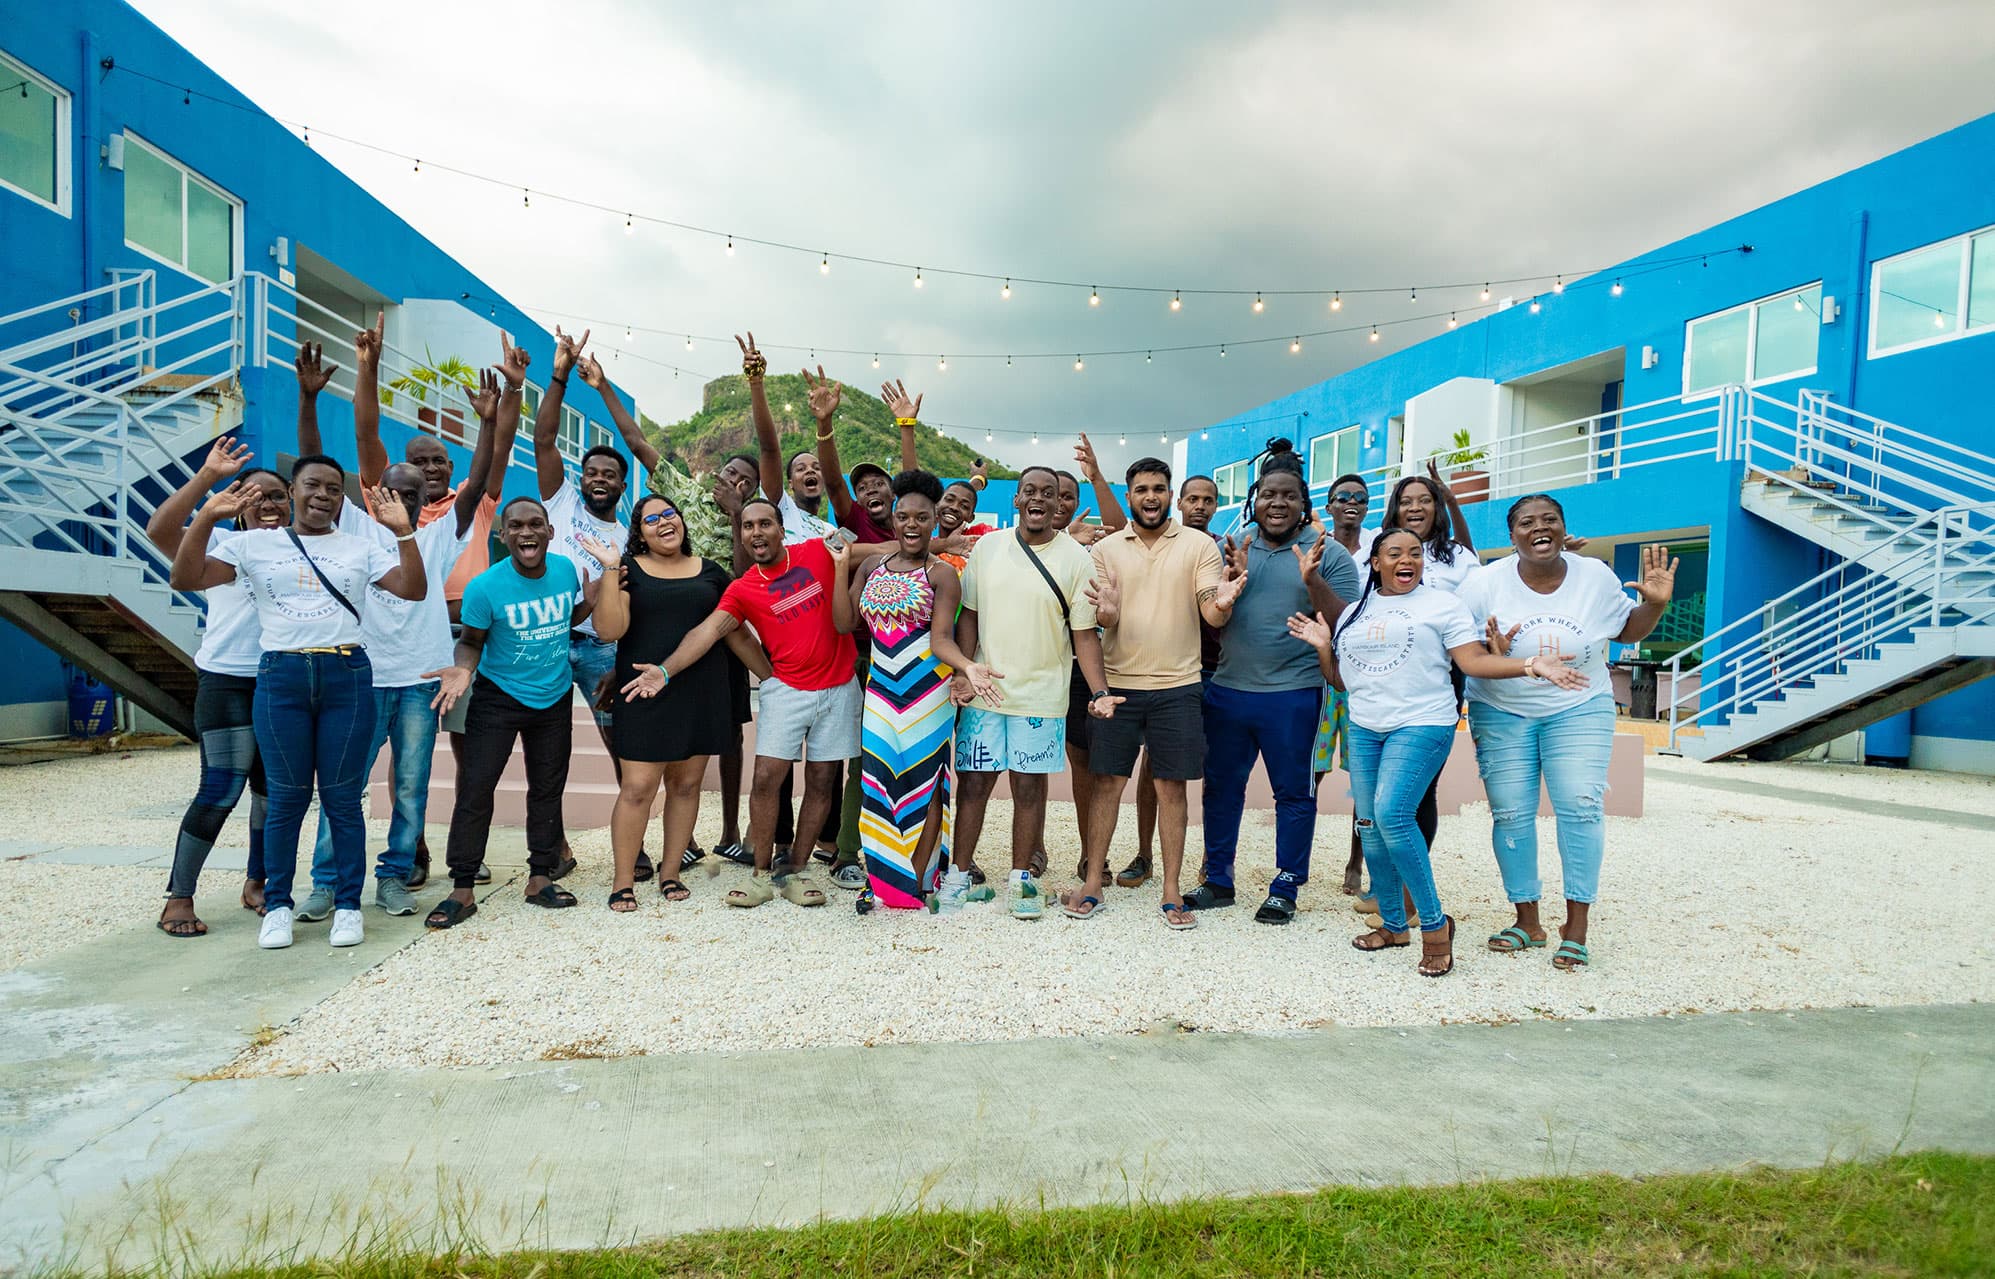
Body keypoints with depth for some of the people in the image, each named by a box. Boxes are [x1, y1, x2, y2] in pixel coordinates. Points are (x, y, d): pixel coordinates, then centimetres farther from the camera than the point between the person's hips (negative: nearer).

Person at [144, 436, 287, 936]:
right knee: (222, 790, -7)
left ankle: (256, 884, 25)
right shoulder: (221, 544, -1)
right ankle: (179, 898, 5)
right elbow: (158, 530, -16)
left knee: (275, 789, 10)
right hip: (227, 682, -4)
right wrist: (207, 476, -18)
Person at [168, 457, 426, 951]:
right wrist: (206, 518, -7)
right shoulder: (254, 543, 10)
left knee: (342, 797, 3)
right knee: (286, 797, 4)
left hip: (347, 675, 0)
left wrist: (403, 530, -10)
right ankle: (277, 906, 17)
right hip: (281, 676, 0)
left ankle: (348, 905, 12)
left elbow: (413, 589, 0)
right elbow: (184, 579, 3)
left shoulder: (361, 548, 10)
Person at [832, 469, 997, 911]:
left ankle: (917, 884, 13)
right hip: (881, 688, 4)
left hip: (926, 690, -4)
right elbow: (845, 622, 3)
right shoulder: (871, 566, 9)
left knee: (923, 787, 3)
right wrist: (842, 565, 0)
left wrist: (967, 667, -33)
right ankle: (880, 878, 20)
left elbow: (941, 638, -14)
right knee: (879, 783, 7)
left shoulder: (942, 573, -5)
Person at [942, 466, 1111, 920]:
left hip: (1041, 696, -1)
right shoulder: (987, 547, 4)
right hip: (982, 691, 1)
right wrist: (962, 672, -5)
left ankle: (1022, 878, 22)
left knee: (1029, 787, 7)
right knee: (973, 783, 5)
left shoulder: (1075, 558, -2)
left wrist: (1099, 691, -14)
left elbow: (1085, 632, -3)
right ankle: (959, 874, 20)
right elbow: (969, 615, 7)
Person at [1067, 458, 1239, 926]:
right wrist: (1105, 611, -24)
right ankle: (1092, 882, 15)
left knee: (1171, 786, 4)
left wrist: (1222, 603, -29)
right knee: (1107, 781, 5)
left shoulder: (1199, 545, 1)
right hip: (1117, 683, 1)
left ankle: (1172, 891, 13)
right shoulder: (1107, 548, 5)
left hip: (1177, 686, -1)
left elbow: (1212, 615, -5)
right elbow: (1103, 619, -1)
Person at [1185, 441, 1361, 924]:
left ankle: (1285, 888, 20)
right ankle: (1217, 880, 27)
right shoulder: (1231, 548, 8)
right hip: (1227, 689, 4)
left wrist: (1313, 580, -21)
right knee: (1220, 787, 12)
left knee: (1294, 792, 5)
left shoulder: (1328, 555, -2)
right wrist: (1233, 578, -11)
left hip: (1293, 695, -3)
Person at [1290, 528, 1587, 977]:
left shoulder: (1441, 603, 2)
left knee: (1391, 814, -21)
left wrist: (1532, 665, -19)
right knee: (1369, 826, 5)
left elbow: (1474, 661, -6)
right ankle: (1393, 925, 20)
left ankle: (1435, 923, -6)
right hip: (1365, 729, 6)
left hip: (1421, 725, -5)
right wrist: (1322, 645, 2)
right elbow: (1340, 679, 18)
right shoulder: (1353, 611, 15)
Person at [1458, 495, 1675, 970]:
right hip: (1501, 714, 0)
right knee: (1510, 814, -1)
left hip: (1579, 709, 0)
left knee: (1580, 806, -11)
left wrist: (1655, 603, -7)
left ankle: (1576, 926, 0)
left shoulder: (1596, 576, -1)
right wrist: (1490, 653, -24)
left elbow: (1630, 631, 12)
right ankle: (1527, 922, 14)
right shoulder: (1485, 582, -7)